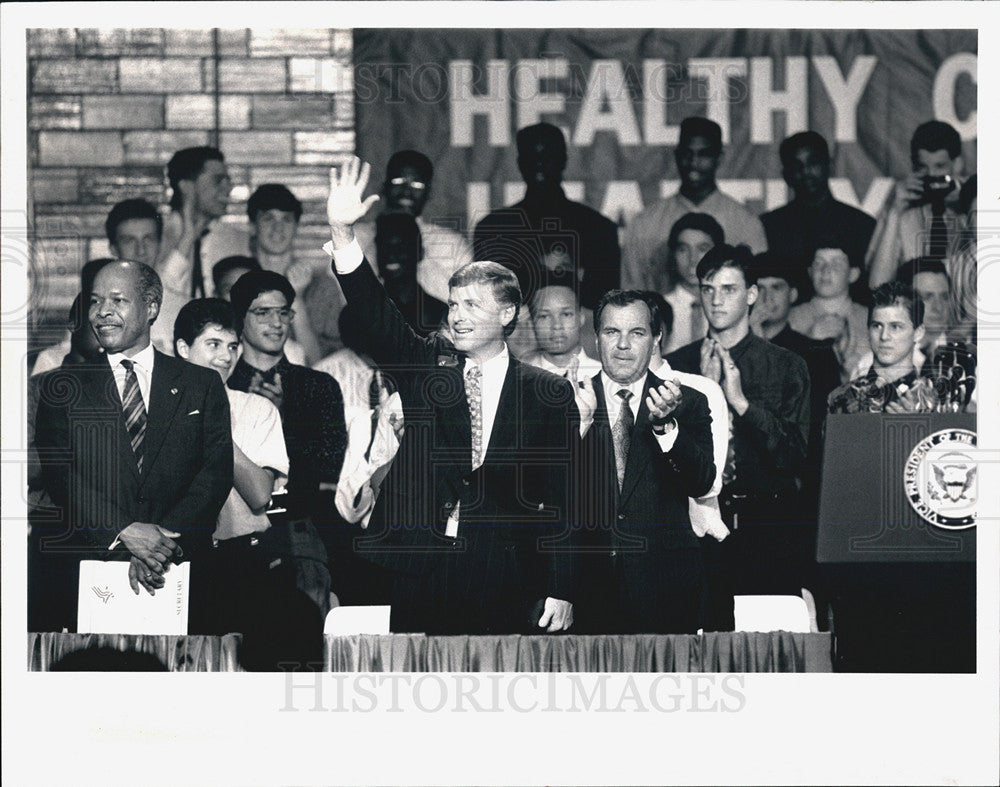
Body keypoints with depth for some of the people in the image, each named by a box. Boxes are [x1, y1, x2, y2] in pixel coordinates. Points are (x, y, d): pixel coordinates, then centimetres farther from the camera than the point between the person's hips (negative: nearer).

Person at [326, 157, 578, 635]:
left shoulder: (549, 395, 4)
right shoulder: (427, 370, 10)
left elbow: (562, 499, 1)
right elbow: (376, 319, -4)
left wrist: (561, 590, -5)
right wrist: (342, 234, -19)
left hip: (507, 589, -2)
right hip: (422, 576, 2)